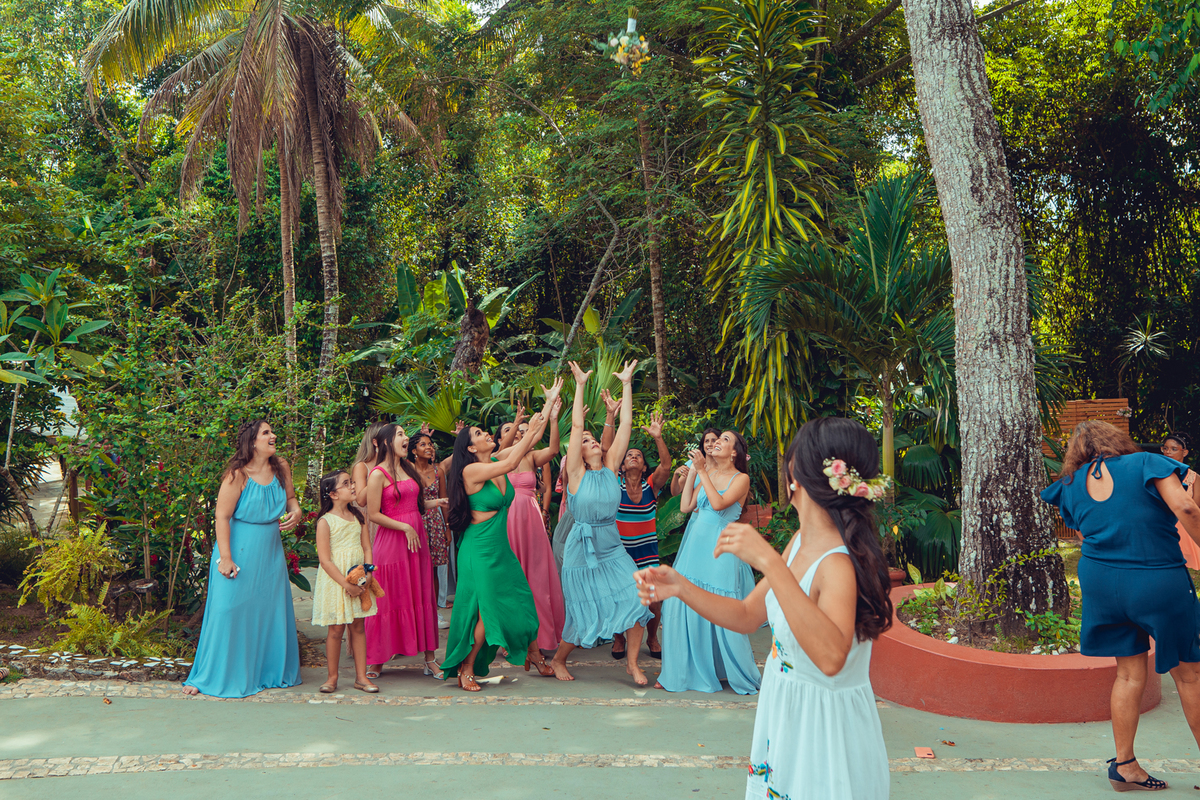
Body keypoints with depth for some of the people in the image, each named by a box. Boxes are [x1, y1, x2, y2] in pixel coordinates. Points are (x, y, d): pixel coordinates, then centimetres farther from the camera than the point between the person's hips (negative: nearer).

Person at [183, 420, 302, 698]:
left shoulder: (281, 468, 3)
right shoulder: (237, 475, -15)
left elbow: (290, 497, 18)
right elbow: (222, 516, -16)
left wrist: (296, 511, -6)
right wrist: (225, 558, -19)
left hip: (270, 554, 6)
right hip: (239, 552, -6)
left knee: (271, 611, 11)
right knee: (228, 610, -2)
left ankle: (268, 672, 26)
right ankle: (210, 677, 12)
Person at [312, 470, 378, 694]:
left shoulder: (359, 516, 6)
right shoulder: (325, 521, -10)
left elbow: (367, 548, 8)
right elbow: (325, 559, -13)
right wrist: (346, 584, -18)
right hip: (335, 581, -4)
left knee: (358, 626, 8)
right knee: (336, 629, 2)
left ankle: (361, 676, 14)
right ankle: (332, 677, 16)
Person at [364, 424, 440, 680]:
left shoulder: (409, 467, 14)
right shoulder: (378, 474, -9)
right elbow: (373, 515, -13)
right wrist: (405, 528, -14)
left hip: (416, 536, 7)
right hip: (391, 540, -7)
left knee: (422, 597, 6)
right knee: (390, 599, -1)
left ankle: (429, 659, 11)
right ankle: (375, 661, 12)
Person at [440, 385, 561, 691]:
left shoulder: (496, 462, 5)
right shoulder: (471, 470, -16)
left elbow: (531, 441, 6)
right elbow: (511, 464, -26)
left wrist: (550, 402, 3)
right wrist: (530, 431, -18)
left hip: (501, 548, 8)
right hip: (479, 550, -8)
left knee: (521, 600, 13)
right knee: (486, 610, -5)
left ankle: (534, 655, 32)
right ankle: (466, 670, 10)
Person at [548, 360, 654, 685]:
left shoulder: (610, 467, 3)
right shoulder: (576, 473, -7)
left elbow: (626, 425, -1)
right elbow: (576, 426, -16)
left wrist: (626, 384, -4)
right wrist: (580, 386, -18)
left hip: (613, 548, 4)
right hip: (583, 549, -4)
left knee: (637, 598, -11)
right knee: (586, 616, 2)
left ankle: (632, 662, 7)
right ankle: (558, 659, 29)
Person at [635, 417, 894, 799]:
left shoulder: (840, 563, -28)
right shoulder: (800, 542, 0)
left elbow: (831, 657, -44)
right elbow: (747, 616, 6)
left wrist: (770, 563, -45)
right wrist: (679, 588, -7)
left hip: (825, 731, -8)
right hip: (782, 713, 8)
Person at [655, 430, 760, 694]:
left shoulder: (741, 479, -2)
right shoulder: (705, 473, 13)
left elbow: (719, 503, -18)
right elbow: (685, 507, 6)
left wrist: (701, 470, -15)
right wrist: (692, 472, 4)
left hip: (720, 548, -5)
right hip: (695, 544, 5)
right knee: (684, 605, 4)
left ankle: (740, 674, 14)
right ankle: (683, 671, 17)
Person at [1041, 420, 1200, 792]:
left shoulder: (1072, 486, 6)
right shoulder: (1147, 464, -6)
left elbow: (1084, 532, 11)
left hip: (1101, 582, 4)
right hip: (1158, 582, -4)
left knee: (1129, 673, 13)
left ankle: (1124, 765, 16)